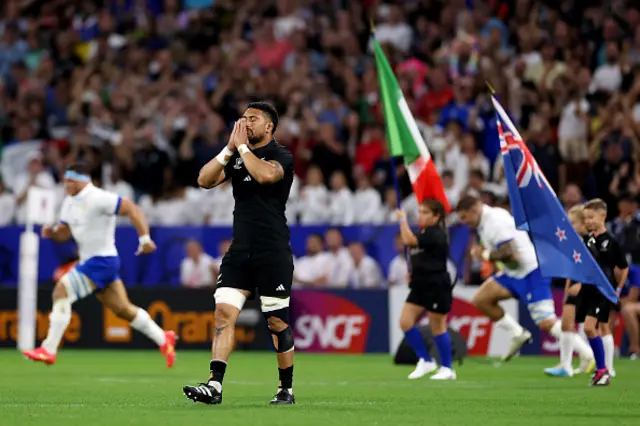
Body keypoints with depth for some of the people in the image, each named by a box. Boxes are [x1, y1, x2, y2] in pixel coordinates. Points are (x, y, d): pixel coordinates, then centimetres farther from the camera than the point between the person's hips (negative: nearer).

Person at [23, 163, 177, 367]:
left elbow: (131, 208, -19)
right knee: (123, 309, 16)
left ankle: (49, 350, -17)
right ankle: (163, 339, 31)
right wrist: (51, 232, -8)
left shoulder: (97, 198, -17)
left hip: (102, 260, -10)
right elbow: (64, 232, 16)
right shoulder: (70, 202, 10)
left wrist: (145, 238, -26)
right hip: (89, 261, 10)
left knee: (61, 291, -18)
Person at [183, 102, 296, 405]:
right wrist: (230, 149, -4)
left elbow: (266, 174, -26)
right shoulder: (237, 156, 15)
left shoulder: (281, 155, -4)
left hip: (273, 252, -6)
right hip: (240, 251, 6)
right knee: (224, 313, -8)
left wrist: (243, 146, -13)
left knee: (277, 322, 0)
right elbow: (204, 180, 4)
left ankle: (286, 389, 12)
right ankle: (214, 385, -14)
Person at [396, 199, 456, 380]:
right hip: (421, 284, 9)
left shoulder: (435, 234, -15)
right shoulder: (423, 233, 13)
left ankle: (447, 368, 12)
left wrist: (403, 220, -12)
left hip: (437, 286, -9)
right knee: (405, 322, -1)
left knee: (437, 327, 0)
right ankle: (425, 361, 11)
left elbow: (409, 240, -25)